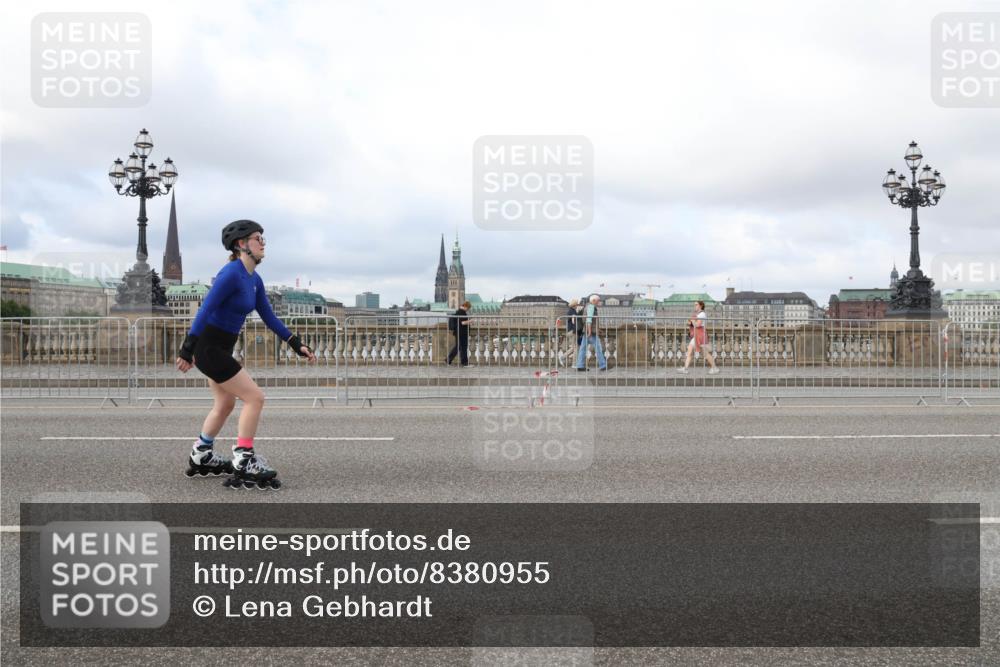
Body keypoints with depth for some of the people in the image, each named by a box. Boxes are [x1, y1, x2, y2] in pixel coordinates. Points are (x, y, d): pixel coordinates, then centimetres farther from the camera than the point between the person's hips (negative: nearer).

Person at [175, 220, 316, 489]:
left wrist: (296, 344, 8)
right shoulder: (231, 273, -20)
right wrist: (187, 350, -26)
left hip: (220, 348, 10)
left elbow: (269, 317, 12)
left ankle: (201, 457, 37)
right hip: (209, 348, -10)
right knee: (255, 397, -9)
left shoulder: (255, 280, 7)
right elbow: (205, 311, -24)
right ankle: (243, 462, -2)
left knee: (225, 404, 22)